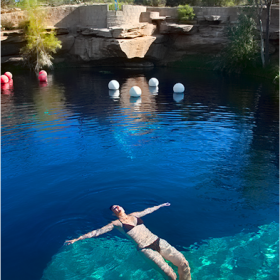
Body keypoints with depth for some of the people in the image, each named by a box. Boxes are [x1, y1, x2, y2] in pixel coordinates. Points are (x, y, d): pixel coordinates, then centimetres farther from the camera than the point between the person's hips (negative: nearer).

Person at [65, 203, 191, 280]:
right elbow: (97, 232, 0)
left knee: (183, 263, -8)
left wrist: (161, 205, 44)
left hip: (158, 241, 5)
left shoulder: (134, 215, 16)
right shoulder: (116, 223, 4)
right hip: (146, 249, -5)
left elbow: (148, 210, 32)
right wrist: (77, 239, -3)